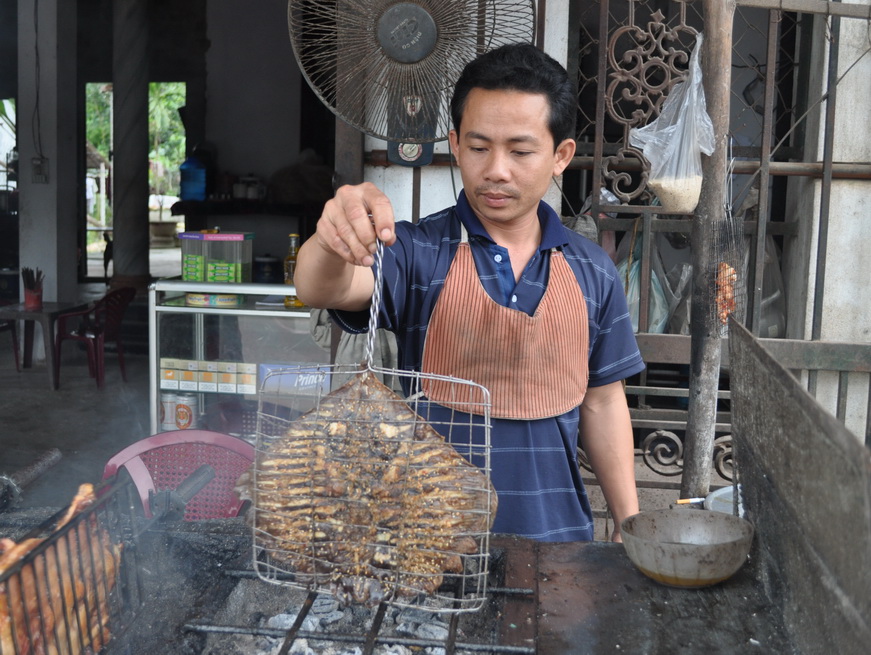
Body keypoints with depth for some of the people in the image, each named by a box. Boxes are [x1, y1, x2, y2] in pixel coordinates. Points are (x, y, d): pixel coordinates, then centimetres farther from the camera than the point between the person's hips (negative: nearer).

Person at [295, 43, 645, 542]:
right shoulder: (417, 252, -9)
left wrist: (629, 524, 7)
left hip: (555, 532, 3)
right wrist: (334, 239, -49)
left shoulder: (593, 272, 0)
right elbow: (322, 290, -27)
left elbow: (602, 402, 7)